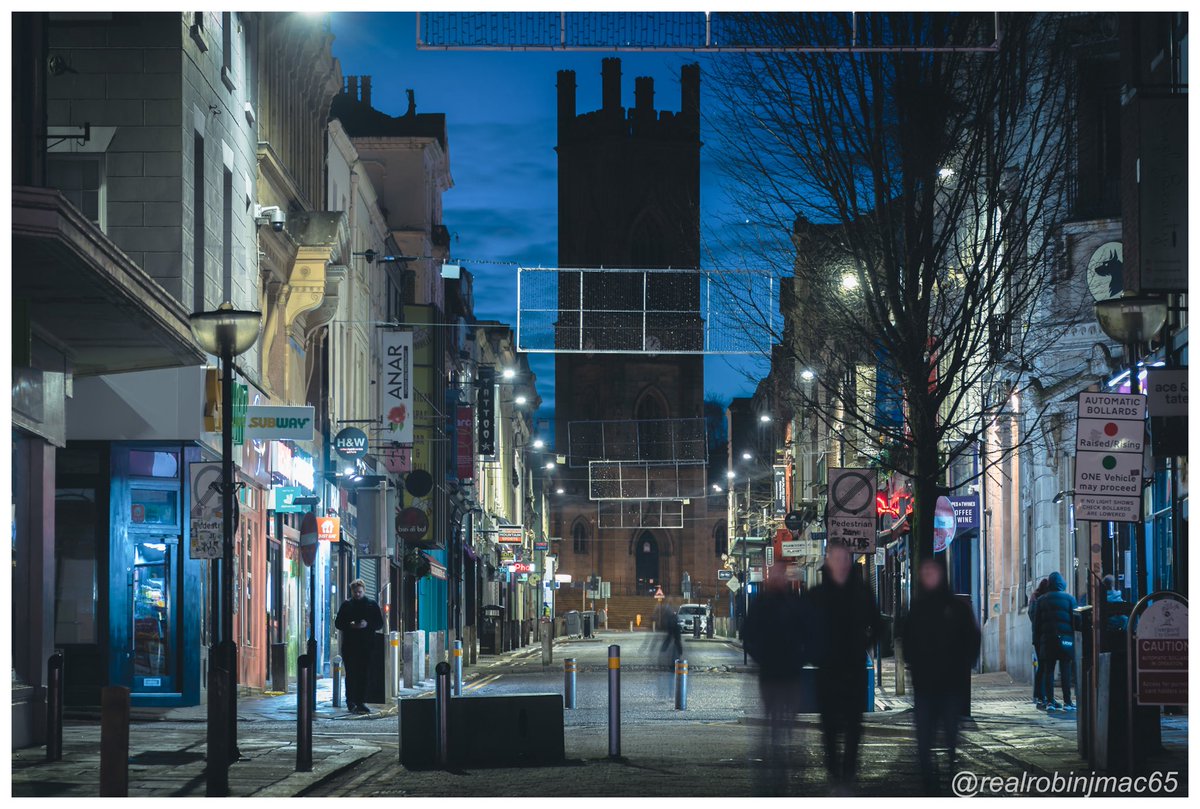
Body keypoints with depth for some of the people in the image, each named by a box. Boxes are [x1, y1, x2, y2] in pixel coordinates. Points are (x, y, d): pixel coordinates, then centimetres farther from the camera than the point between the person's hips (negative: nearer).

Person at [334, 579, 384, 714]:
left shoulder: (372, 605, 10)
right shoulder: (346, 605, 9)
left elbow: (380, 624, 8)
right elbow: (338, 623, 8)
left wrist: (367, 624, -11)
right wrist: (350, 625, -11)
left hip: (366, 645, 0)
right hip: (349, 645, 0)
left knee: (364, 674, -2)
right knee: (351, 674, -2)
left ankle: (361, 702, 2)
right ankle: (351, 702, 1)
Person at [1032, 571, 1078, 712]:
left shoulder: (1041, 600, 8)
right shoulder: (1069, 599, 0)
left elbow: (1036, 622, 8)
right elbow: (1075, 620, -2)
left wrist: (1038, 639, 12)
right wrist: (1076, 639, 2)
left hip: (1047, 638, 2)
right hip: (1065, 639, -2)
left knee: (1048, 670, 4)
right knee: (1066, 670, 0)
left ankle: (1049, 701, -1)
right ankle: (1067, 702, -3)